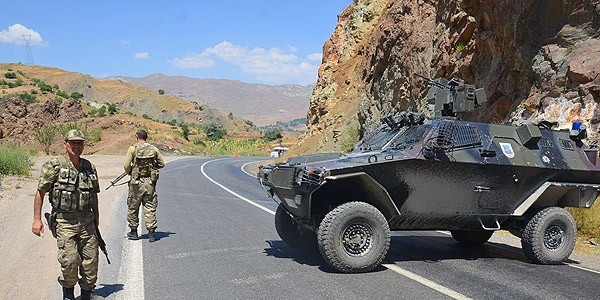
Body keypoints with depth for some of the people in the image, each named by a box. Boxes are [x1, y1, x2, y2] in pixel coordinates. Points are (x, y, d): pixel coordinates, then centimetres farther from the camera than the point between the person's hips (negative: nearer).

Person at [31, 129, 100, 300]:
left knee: (91, 259, 5)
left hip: (87, 221, 4)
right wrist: (37, 219, -6)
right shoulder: (53, 166, -6)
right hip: (64, 222, -4)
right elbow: (40, 192, -2)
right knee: (70, 260, -9)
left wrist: (96, 220, 19)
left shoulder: (90, 168, 7)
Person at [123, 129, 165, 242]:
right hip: (150, 182, 2)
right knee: (150, 208, 6)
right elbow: (162, 164, 10)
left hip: (137, 182, -2)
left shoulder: (133, 149, -5)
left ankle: (133, 232, 24)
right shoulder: (153, 149, 3)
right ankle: (151, 233, 5)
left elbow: (126, 165, -9)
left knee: (133, 207, 14)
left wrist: (130, 173, 10)